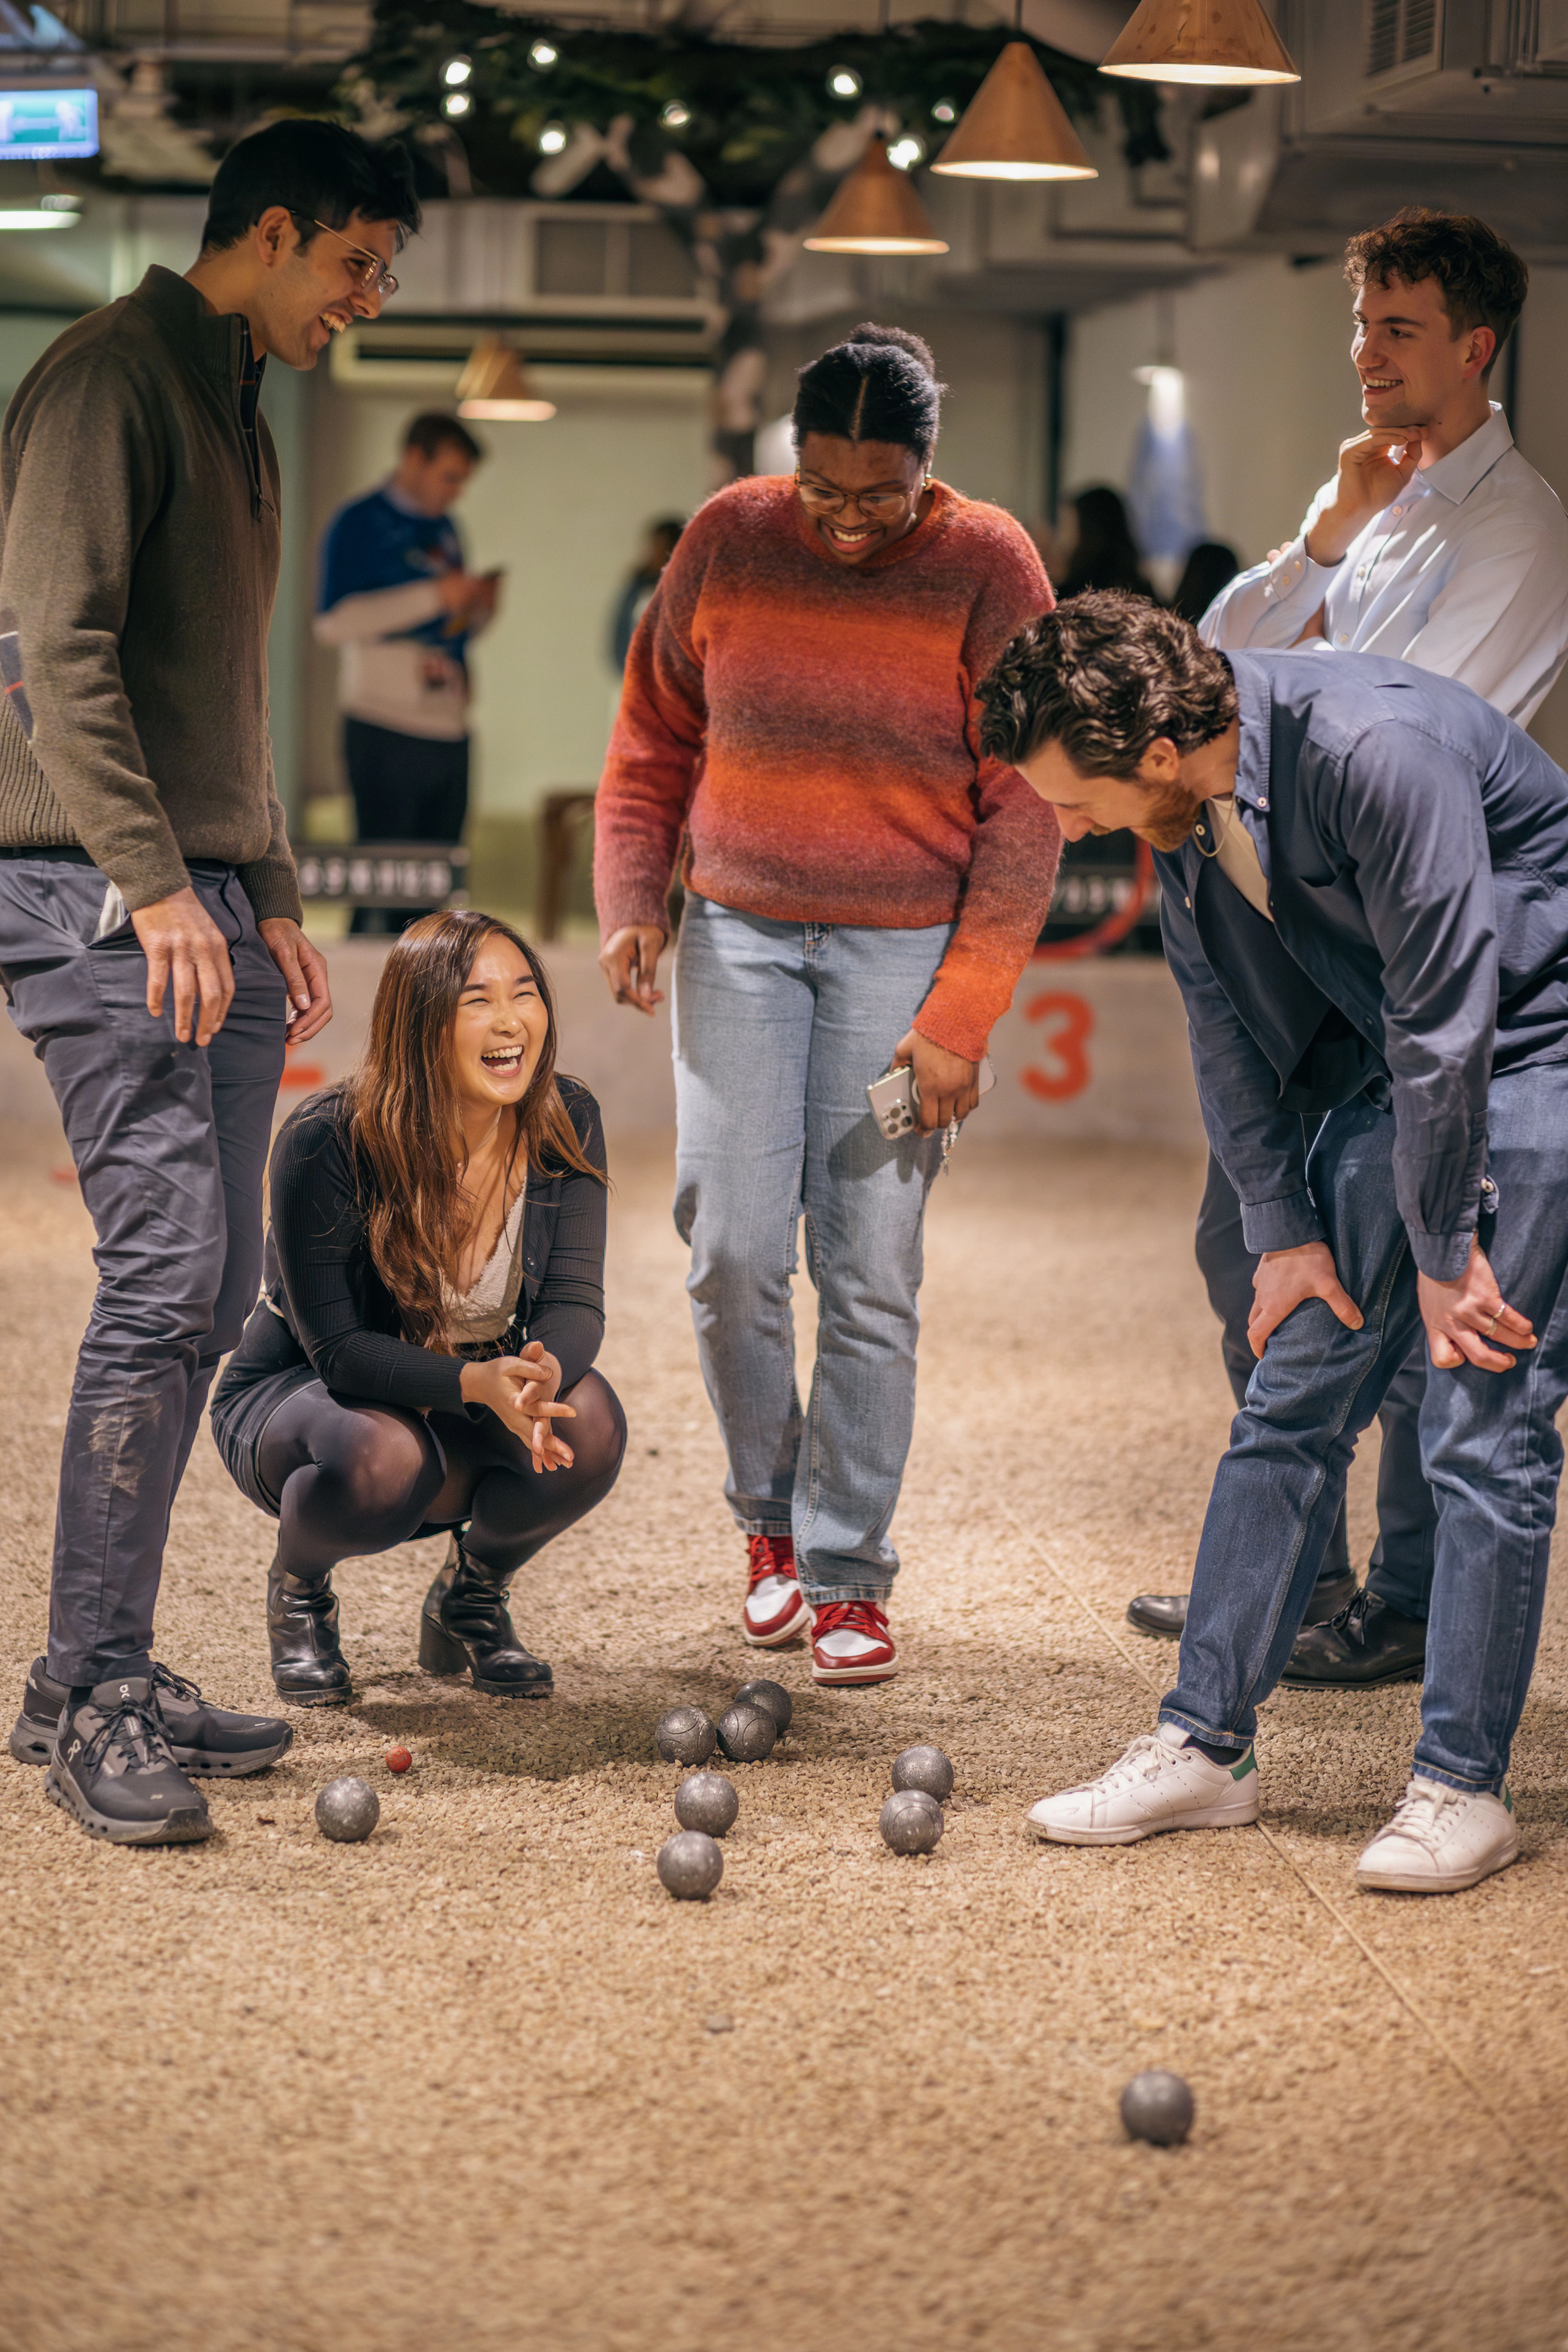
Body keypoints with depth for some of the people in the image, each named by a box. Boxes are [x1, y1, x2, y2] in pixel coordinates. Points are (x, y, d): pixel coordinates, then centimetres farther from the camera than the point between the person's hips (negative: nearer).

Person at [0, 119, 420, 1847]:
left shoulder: (238, 410, 21)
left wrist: (272, 898, 20)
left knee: (207, 1296, 6)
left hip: (208, 905, 9)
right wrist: (154, 881, -21)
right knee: (164, 1276, -13)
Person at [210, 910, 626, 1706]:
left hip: (467, 1426, 4)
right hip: (297, 1395, -4)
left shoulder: (565, 1124, -12)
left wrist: (545, 1371, -42)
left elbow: (574, 1301, -16)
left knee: (588, 1423, -29)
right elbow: (337, 1348, -25)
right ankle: (297, 1591, 0)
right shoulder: (326, 1144, -25)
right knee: (379, 1460, -39)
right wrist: (477, 1382, -42)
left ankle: (470, 1595, 4)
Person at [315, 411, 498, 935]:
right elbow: (334, 622, -15)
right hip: (386, 733, -7)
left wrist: (480, 608, 4)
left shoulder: (445, 530, 19)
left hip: (449, 731, 7)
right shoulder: (359, 524, -3)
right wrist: (435, 596, -17)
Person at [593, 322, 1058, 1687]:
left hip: (906, 947, -2)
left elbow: (1022, 815, -5)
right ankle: (770, 1520, 17)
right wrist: (630, 897, -4)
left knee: (870, 1269, -5)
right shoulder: (729, 541, -1)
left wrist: (959, 1019, -10)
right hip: (739, 934, 2)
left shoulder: (989, 572, -7)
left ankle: (848, 1576, 5)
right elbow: (653, 742, 11)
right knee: (732, 1248, -5)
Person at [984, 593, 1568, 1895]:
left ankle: (1463, 1785, 0)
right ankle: (1206, 1744, 11)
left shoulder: (1375, 750, -31)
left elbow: (1446, 1010, -25)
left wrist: (1445, 1256, -17)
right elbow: (1230, 1017, 5)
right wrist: (1283, 1227, 2)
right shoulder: (1183, 801, -6)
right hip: (1399, 1060, 7)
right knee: (1294, 1400, 4)